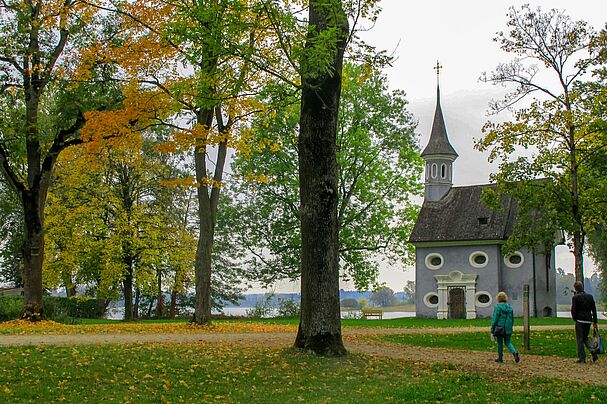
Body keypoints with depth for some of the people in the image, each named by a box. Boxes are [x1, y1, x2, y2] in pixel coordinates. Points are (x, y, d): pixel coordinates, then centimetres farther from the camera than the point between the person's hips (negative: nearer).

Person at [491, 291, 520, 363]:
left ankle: (500, 358, 17)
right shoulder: (510, 307, 5)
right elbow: (512, 320, 12)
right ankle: (515, 353, -13)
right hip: (508, 329, 4)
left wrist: (492, 331, -7)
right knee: (508, 343, 12)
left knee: (500, 343, 9)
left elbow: (494, 319, -12)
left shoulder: (498, 307, -11)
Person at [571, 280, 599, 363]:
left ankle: (582, 358, 3)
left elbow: (573, 310, -10)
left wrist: (574, 318, 7)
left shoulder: (575, 297, -8)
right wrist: (595, 322, 12)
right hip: (588, 320, 5)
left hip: (580, 320, -5)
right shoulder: (590, 296, 7)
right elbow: (594, 309, 8)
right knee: (585, 337, 20)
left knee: (579, 339, 3)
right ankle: (592, 351, -2)